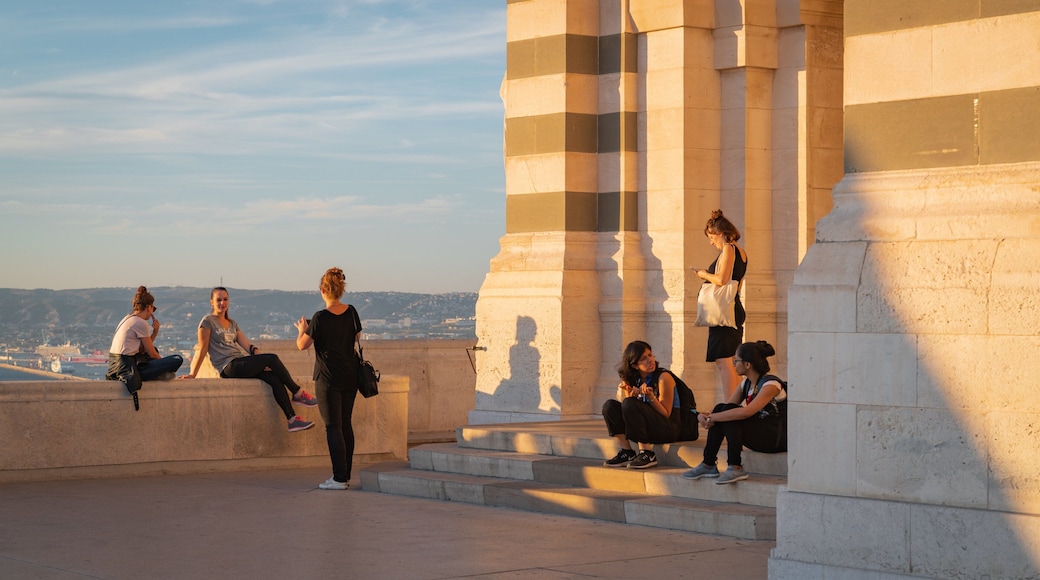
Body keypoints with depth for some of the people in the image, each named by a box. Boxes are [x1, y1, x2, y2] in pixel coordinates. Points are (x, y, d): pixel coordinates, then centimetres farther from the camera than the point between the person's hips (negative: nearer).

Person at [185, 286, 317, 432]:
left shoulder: (232, 324, 23)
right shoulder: (208, 321, 2)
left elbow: (245, 344, 12)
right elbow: (202, 350, -2)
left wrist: (256, 352, -6)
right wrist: (192, 375, -6)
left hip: (243, 365, 7)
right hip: (228, 367, -7)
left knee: (275, 379, -20)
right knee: (272, 358, -23)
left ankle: (292, 419, -24)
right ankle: (298, 393, -13)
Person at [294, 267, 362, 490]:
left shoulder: (321, 318, -16)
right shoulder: (351, 313, 1)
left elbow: (302, 345, -8)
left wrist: (302, 329, 13)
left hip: (328, 378, -6)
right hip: (350, 376, 6)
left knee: (333, 427, -2)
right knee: (346, 425, 13)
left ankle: (339, 478, -4)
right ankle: (345, 475, 17)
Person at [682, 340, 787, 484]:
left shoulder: (771, 385, -19)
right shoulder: (746, 383, 9)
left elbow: (746, 412, -33)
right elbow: (728, 405, 4)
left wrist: (711, 417, -29)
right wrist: (705, 416, -18)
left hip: (777, 438, -8)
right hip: (757, 434, 8)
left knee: (728, 412, -24)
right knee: (721, 409, -8)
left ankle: (736, 468, -24)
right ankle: (708, 465, -5)